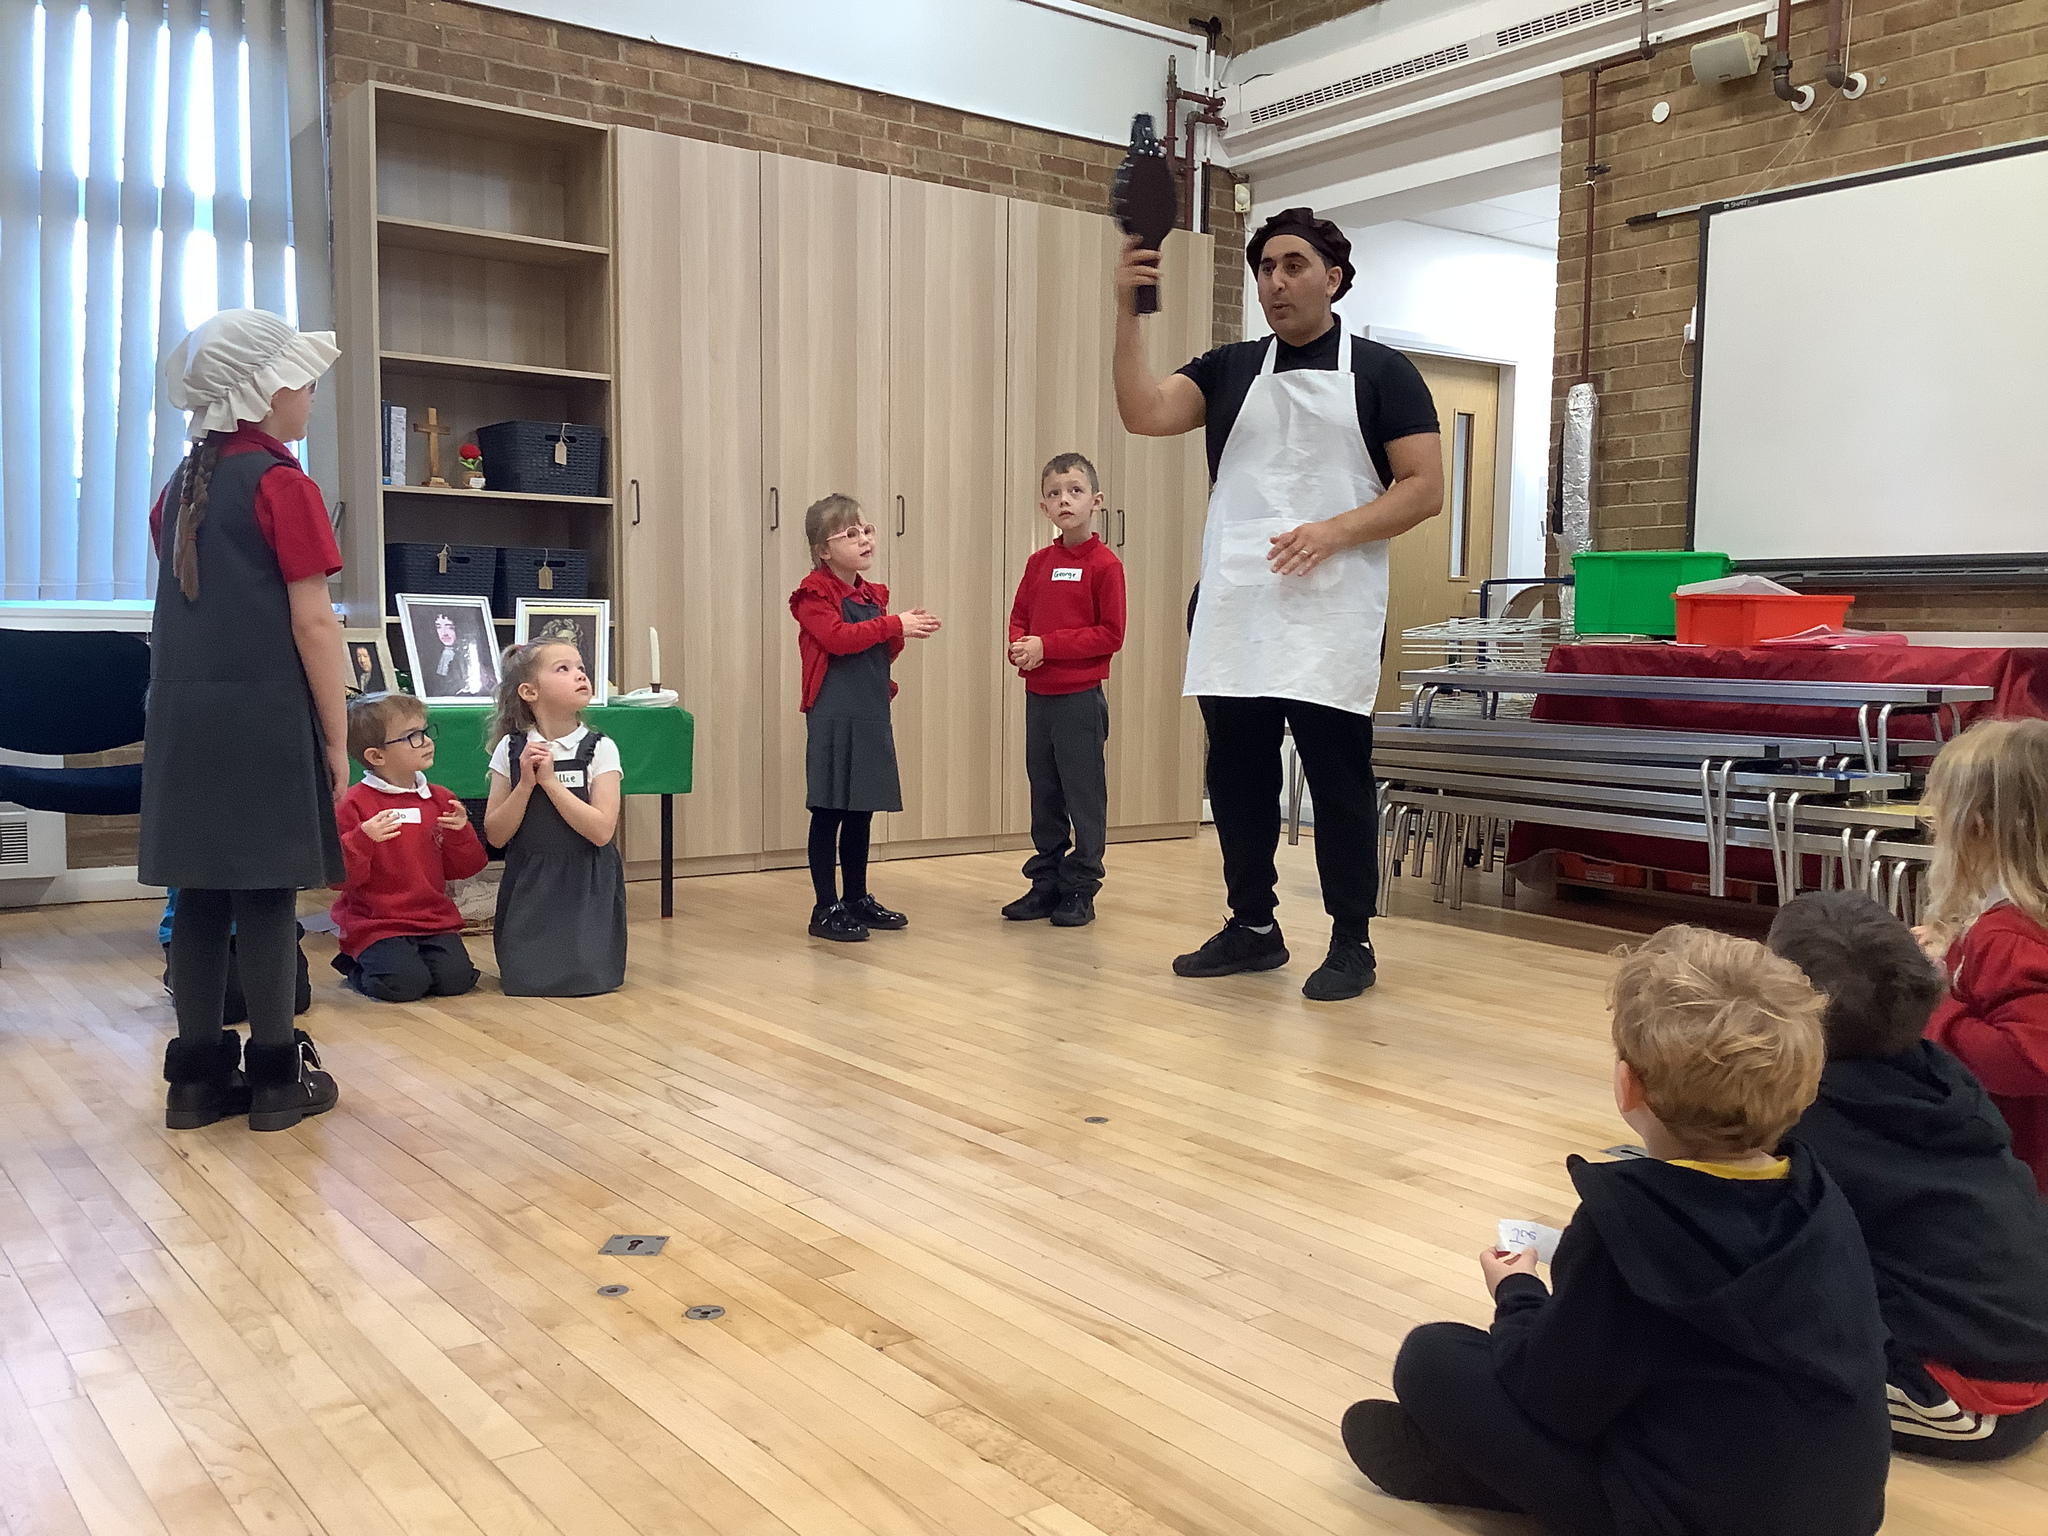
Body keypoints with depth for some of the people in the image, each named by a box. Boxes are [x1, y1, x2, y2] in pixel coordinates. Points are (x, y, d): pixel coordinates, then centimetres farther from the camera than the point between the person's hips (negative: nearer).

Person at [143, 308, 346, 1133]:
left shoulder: (181, 486, 14)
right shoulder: (282, 484, -8)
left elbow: (180, 609, 16)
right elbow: (313, 622, -12)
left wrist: (179, 709, 20)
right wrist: (336, 738, -8)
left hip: (184, 717, 7)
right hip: (265, 717, -7)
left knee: (200, 896, 9)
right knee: (267, 896, -1)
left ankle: (199, 1074, 15)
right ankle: (277, 1077, 6)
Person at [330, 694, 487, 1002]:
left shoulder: (439, 800, 10)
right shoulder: (355, 805, -6)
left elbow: (463, 869, 12)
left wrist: (462, 833, -6)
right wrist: (363, 840, -26)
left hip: (434, 920, 4)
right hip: (375, 925, -4)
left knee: (456, 978, -17)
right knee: (404, 983, -24)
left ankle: (415, 955, 15)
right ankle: (357, 965, 9)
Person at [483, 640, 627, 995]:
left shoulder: (600, 749, -6)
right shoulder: (510, 750, -1)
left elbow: (601, 830, -15)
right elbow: (496, 835, -2)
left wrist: (550, 780, -18)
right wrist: (525, 783, -16)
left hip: (588, 885, -1)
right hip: (529, 885, 1)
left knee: (588, 979, -13)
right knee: (523, 980, -8)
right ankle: (537, 947, 24)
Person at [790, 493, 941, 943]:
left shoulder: (873, 595, 15)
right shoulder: (815, 594, -8)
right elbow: (838, 638, -23)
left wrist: (901, 634, 0)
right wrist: (893, 625, -19)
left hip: (871, 715, 7)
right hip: (833, 716, -7)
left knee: (862, 812, 14)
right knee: (829, 812, -2)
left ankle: (857, 899, 25)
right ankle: (826, 909, 4)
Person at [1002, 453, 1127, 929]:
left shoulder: (1105, 564, -8)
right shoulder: (1039, 562, 10)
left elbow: (1110, 635, -12)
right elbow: (1019, 617, 15)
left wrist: (1048, 646, -15)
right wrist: (1020, 648, -8)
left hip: (1081, 698, -6)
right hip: (1038, 696, 6)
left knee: (1085, 796, 1)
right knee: (1044, 795, 13)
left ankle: (1081, 889, 11)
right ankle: (1046, 884, 23)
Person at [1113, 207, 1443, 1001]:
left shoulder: (1380, 371, 5)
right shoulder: (1228, 368, 14)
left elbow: (1424, 488, -1)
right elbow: (1144, 413, -3)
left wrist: (1335, 530, -15)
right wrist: (1128, 311, -15)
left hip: (1330, 614, -4)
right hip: (1232, 609, 4)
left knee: (1338, 773, -1)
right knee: (1237, 772, 8)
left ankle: (1352, 942, 10)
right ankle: (1252, 927, 22)